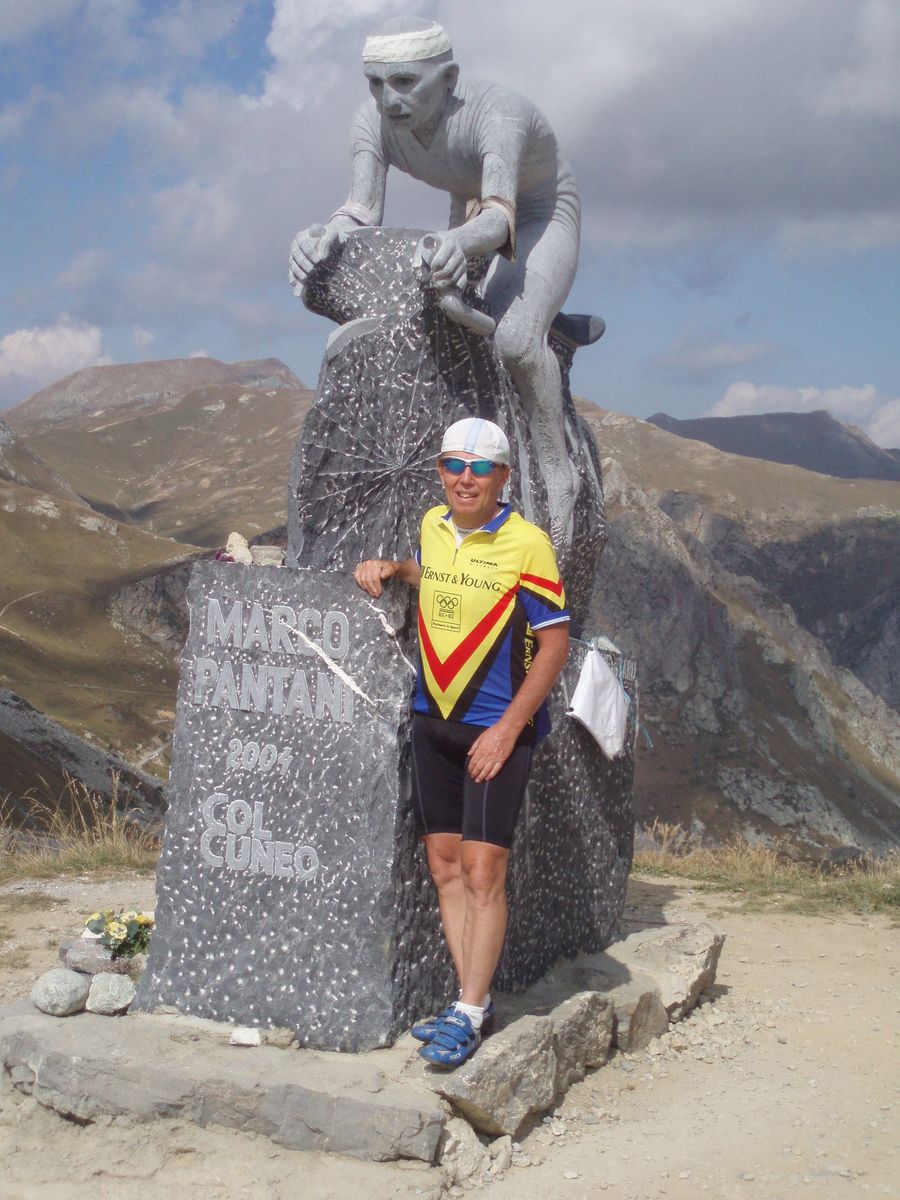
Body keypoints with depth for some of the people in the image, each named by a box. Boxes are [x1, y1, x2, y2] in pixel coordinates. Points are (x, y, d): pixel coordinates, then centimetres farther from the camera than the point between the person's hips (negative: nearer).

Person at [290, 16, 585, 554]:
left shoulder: (497, 113, -39)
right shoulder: (375, 121, -22)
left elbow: (499, 216, -52)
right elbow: (362, 214, -30)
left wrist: (461, 242, -75)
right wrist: (325, 238, -53)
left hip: (543, 213, -6)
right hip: (471, 210, 7)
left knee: (516, 336, -30)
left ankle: (559, 473, -13)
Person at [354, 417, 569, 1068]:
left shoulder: (527, 543, -12)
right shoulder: (433, 525, 6)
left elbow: (555, 643, -11)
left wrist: (508, 728, -16)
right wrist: (390, 567, 9)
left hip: (497, 728, -6)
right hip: (433, 720, 7)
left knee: (483, 871, -7)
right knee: (445, 863, 9)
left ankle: (468, 1015, 2)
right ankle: (475, 997, 20)